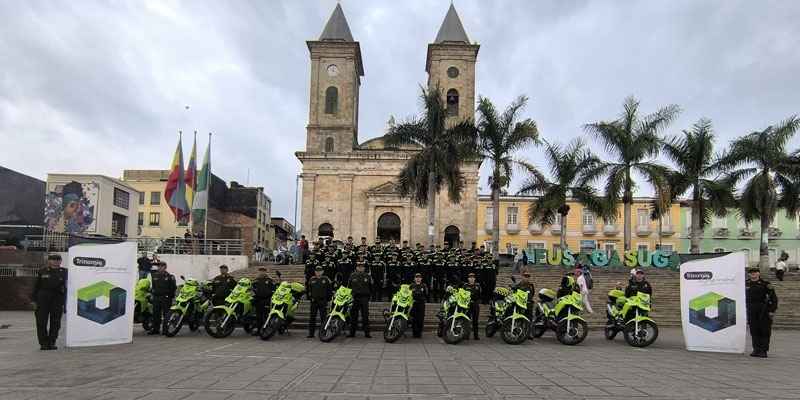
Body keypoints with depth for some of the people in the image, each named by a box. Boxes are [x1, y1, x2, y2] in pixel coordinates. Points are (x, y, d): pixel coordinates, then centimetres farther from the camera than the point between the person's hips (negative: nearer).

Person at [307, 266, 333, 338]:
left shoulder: (326, 279, 0)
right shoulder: (312, 279, 10)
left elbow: (330, 290, 3)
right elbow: (309, 289, 19)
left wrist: (328, 299, -2)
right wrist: (310, 297, 9)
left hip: (323, 301, -3)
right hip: (314, 301, 3)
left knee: (323, 317, -1)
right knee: (312, 317, 5)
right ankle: (311, 333, 12)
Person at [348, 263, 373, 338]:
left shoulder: (368, 277, 8)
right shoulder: (352, 276, 11)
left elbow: (370, 288, 13)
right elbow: (349, 286, 15)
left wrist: (368, 296, 5)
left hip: (364, 298, -1)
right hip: (354, 298, 1)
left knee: (365, 316, -2)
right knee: (354, 316, 4)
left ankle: (367, 333, 2)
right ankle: (352, 333, 9)